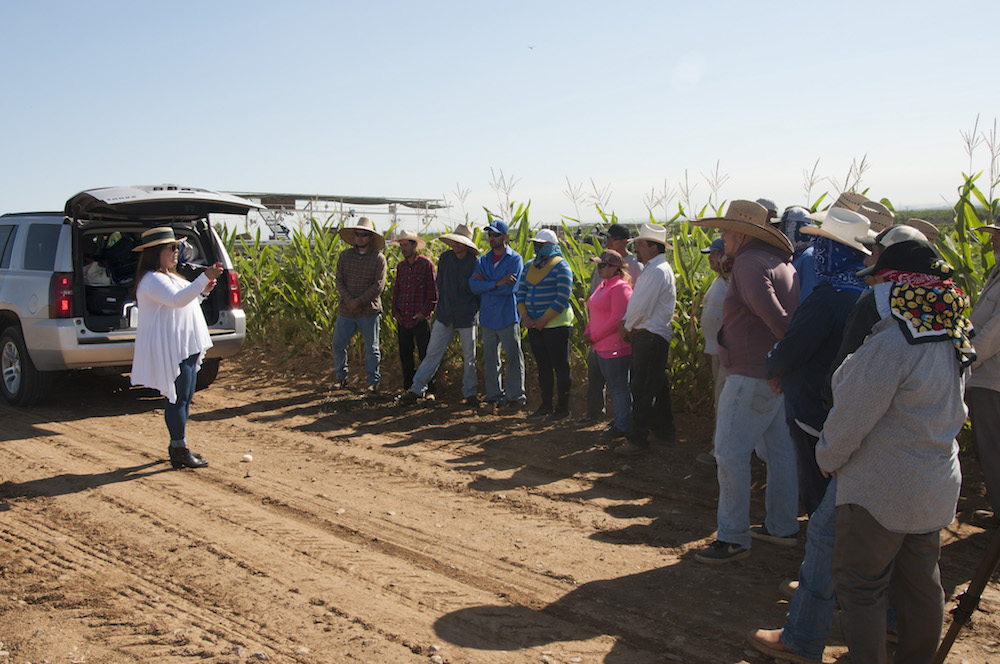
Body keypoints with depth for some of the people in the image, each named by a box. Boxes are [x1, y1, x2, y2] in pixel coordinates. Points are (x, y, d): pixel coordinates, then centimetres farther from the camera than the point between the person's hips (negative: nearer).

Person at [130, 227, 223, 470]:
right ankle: (179, 450, -2)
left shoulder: (169, 276, 19)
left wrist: (203, 291, 10)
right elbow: (176, 300, -32)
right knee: (177, 398, -7)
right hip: (169, 349, -11)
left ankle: (178, 446, 22)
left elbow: (184, 302, 28)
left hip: (185, 347, 11)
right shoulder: (152, 279, -15)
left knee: (185, 398, 13)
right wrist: (204, 278, -38)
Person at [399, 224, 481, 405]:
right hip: (444, 315, 2)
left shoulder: (475, 263, -8)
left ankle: (469, 392, 21)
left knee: (469, 357, 8)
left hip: (467, 317, -2)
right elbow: (440, 284, 11)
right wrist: (443, 304, 10)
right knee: (432, 353, 2)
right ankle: (417, 389, 8)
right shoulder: (445, 258, 1)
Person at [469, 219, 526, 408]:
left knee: (514, 357, -2)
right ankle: (494, 395, 20)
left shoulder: (515, 259, -3)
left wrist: (484, 284, -8)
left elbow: (510, 287, -16)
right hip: (487, 316, 5)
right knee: (490, 358, 10)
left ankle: (515, 396, 7)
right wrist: (496, 283, -16)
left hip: (507, 316, -5)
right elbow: (473, 286, -4)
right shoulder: (482, 260, 11)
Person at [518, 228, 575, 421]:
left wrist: (545, 318, -17)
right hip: (534, 325, 7)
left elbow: (563, 297, -13)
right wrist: (524, 315, -3)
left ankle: (563, 407, 6)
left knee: (560, 366, -1)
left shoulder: (560, 266, -6)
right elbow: (521, 293, 13)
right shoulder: (530, 266, 14)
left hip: (556, 324, -7)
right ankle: (546, 406, 20)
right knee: (543, 366, 12)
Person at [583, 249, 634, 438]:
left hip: (616, 347, -10)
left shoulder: (620, 287, -15)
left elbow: (617, 318, -20)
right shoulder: (604, 285, 16)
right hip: (602, 346, 10)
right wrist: (588, 333, 7)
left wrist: (595, 337, -15)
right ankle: (619, 420, 27)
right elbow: (595, 315, 23)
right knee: (613, 386, 17)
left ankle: (623, 426, 7)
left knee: (619, 387, -1)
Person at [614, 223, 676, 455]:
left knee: (642, 388, -8)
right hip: (653, 335, 11)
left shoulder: (657, 272, -16)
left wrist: (627, 326, -5)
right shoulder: (652, 269, 17)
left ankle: (638, 440, -5)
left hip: (650, 337, -11)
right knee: (657, 384, 18)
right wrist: (626, 323, 4)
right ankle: (664, 430, 28)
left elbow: (642, 307, -20)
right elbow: (637, 303, 18)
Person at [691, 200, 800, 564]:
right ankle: (782, 525, 27)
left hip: (753, 374, -10)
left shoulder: (748, 262, -16)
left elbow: (771, 313, -24)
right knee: (780, 448, 16)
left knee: (731, 452, -5)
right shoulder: (783, 263, 15)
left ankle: (733, 537, 1)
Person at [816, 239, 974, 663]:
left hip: (881, 491, -9)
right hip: (936, 487, 9)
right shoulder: (953, 341, 4)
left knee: (861, 587, 4)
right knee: (920, 581, 19)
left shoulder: (893, 342, -25)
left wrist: (828, 458, -3)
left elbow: (852, 416, -20)